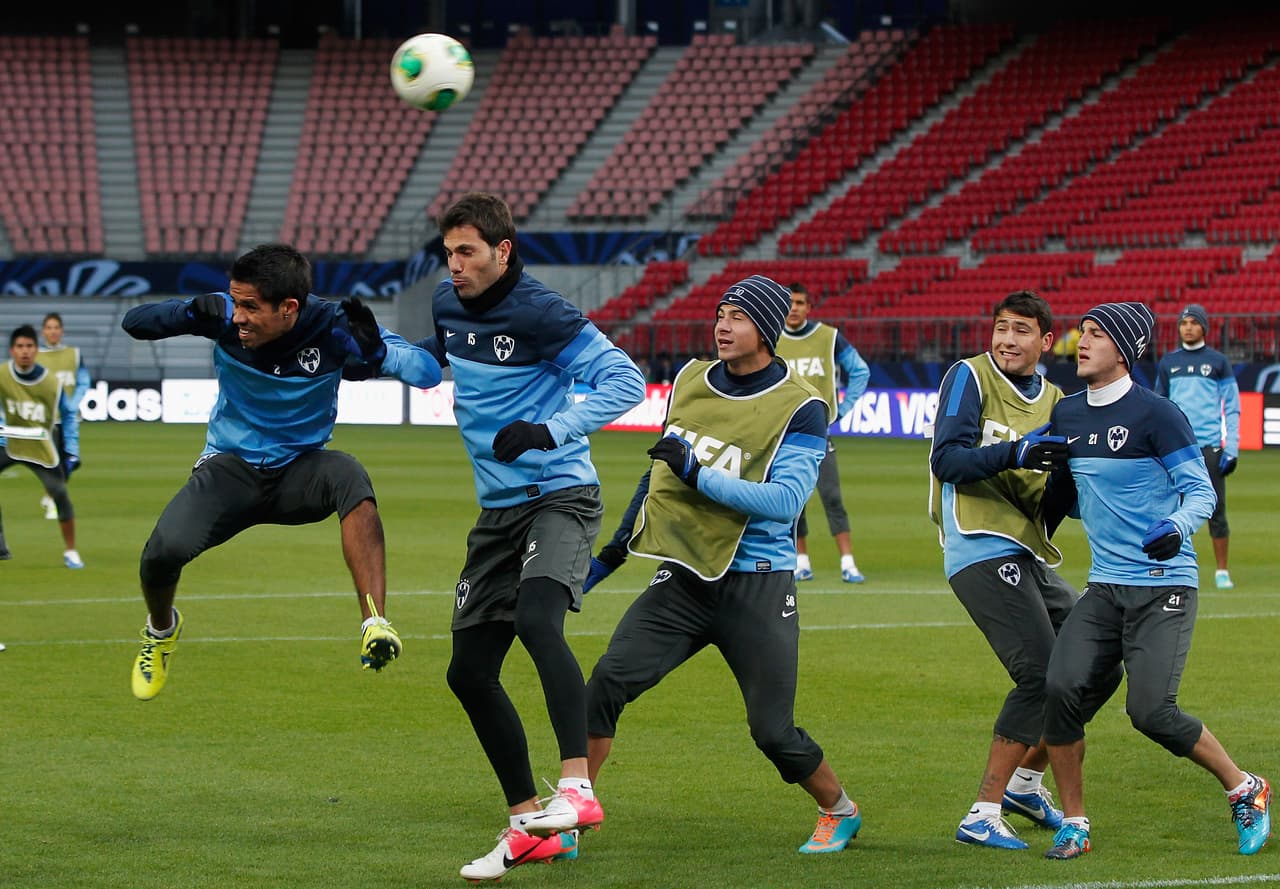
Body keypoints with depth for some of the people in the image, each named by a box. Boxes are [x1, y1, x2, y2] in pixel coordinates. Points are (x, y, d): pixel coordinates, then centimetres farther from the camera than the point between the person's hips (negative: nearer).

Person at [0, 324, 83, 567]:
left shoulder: (51, 382, -14)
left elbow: (69, 414, -2)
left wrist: (72, 451, -7)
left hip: (41, 449, -2)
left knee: (60, 493, -10)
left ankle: (70, 552, 6)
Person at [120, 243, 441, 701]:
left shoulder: (333, 328, -18)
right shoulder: (224, 316, -15)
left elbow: (428, 372, -20)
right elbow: (133, 322, -12)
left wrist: (376, 350, -40)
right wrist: (184, 316, -33)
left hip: (300, 471, -1)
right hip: (230, 469, 1)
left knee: (348, 476, -36)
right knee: (164, 551, -25)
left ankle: (374, 624, -41)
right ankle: (161, 628, 13)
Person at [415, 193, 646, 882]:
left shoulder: (539, 312, -15)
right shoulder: (448, 304, 7)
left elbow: (625, 380, -19)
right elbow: (428, 363, 29)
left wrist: (550, 430, -29)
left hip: (559, 496, -8)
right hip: (498, 509, 8)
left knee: (537, 618, -34)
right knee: (469, 672, 6)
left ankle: (577, 790, -40)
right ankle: (527, 825, 17)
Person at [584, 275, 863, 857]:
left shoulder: (800, 408, -10)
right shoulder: (689, 379, 7)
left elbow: (786, 501, -21)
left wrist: (698, 475, -26)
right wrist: (624, 535, 26)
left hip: (756, 586, -4)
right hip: (682, 579, 4)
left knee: (773, 732, 0)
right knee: (607, 682, -15)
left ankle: (840, 812, 27)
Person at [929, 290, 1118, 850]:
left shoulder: (1053, 401, 17)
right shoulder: (970, 378, -2)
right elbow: (946, 459, -13)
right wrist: (1015, 453, -25)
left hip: (1031, 556, 8)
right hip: (982, 550, -8)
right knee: (1042, 675, -17)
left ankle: (1025, 783, 28)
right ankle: (983, 815, -14)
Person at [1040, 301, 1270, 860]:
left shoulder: (1155, 415, -10)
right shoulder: (1065, 415, 10)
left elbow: (1201, 490, -11)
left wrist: (1177, 527, -29)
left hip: (1163, 585, -6)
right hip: (1104, 587, 6)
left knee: (1151, 711, -15)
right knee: (1061, 688, -14)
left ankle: (1245, 790, 9)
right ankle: (1073, 825, -1)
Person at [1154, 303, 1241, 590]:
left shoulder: (1218, 362, 5)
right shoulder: (1168, 363, 12)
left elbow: (1232, 407, 4)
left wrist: (1231, 448, -4)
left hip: (1210, 446, -2)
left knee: (1216, 510, -2)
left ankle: (1222, 571, 5)